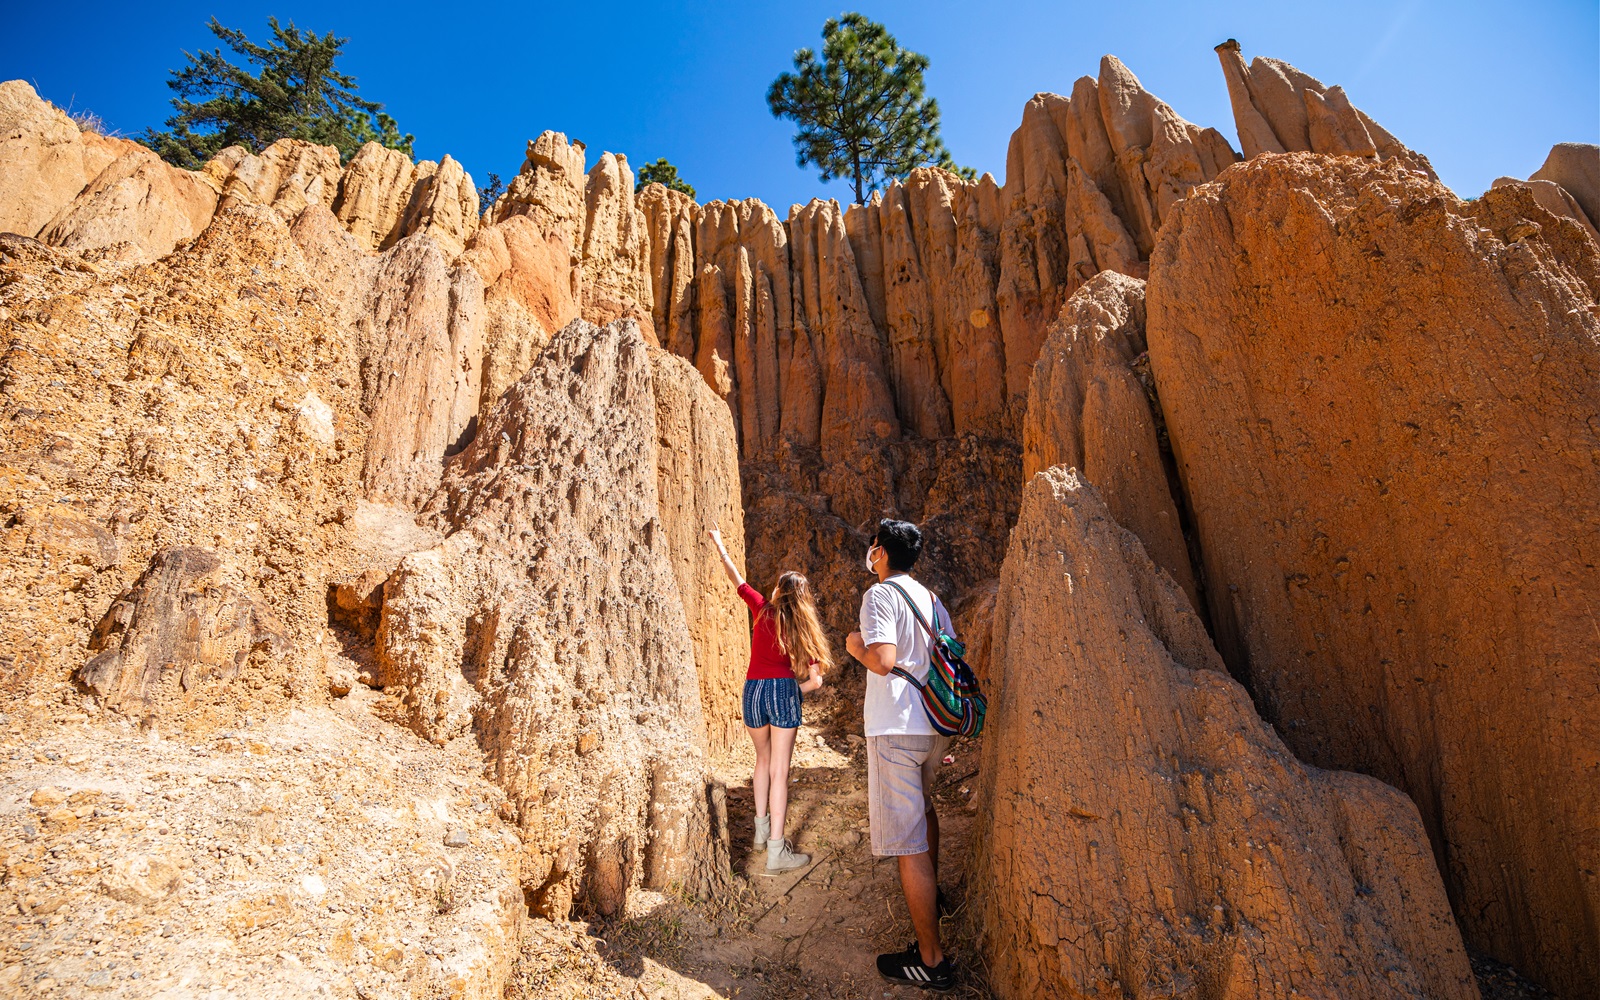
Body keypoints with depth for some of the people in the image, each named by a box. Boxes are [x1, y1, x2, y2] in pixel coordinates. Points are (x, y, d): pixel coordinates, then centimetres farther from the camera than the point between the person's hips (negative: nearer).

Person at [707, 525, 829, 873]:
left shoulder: (762, 609, 3)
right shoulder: (801, 627, 3)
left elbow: (737, 579, 15)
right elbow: (815, 681, -1)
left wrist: (720, 547, 27)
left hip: (752, 689, 3)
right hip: (782, 690, -3)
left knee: (763, 759, 23)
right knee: (779, 770, 0)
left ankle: (761, 830, 29)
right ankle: (776, 850, 1)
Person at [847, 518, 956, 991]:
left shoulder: (880, 594, -14)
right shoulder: (929, 597, 10)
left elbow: (883, 661, -26)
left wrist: (857, 646, -5)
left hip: (896, 728, -9)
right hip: (936, 724, 9)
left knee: (907, 842, -2)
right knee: (922, 805, 32)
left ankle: (931, 961, 7)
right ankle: (930, 891, 53)